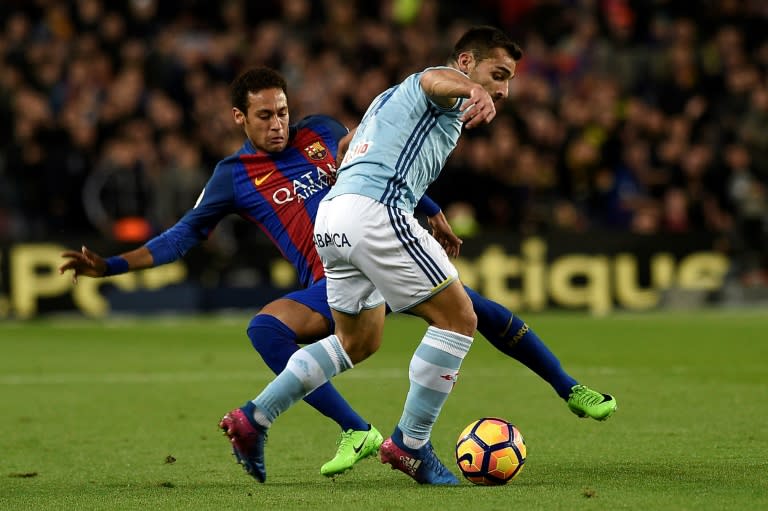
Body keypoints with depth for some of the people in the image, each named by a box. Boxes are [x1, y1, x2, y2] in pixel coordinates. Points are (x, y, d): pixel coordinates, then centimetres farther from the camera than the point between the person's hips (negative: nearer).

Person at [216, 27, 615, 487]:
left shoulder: (395, 97, 32)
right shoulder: (448, 93, 2)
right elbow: (439, 80, -24)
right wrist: (475, 92, -50)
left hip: (332, 216, 10)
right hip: (375, 210, -10)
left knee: (359, 341, 23)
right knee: (458, 318, -6)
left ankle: (252, 418, 18)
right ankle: (410, 444, -4)